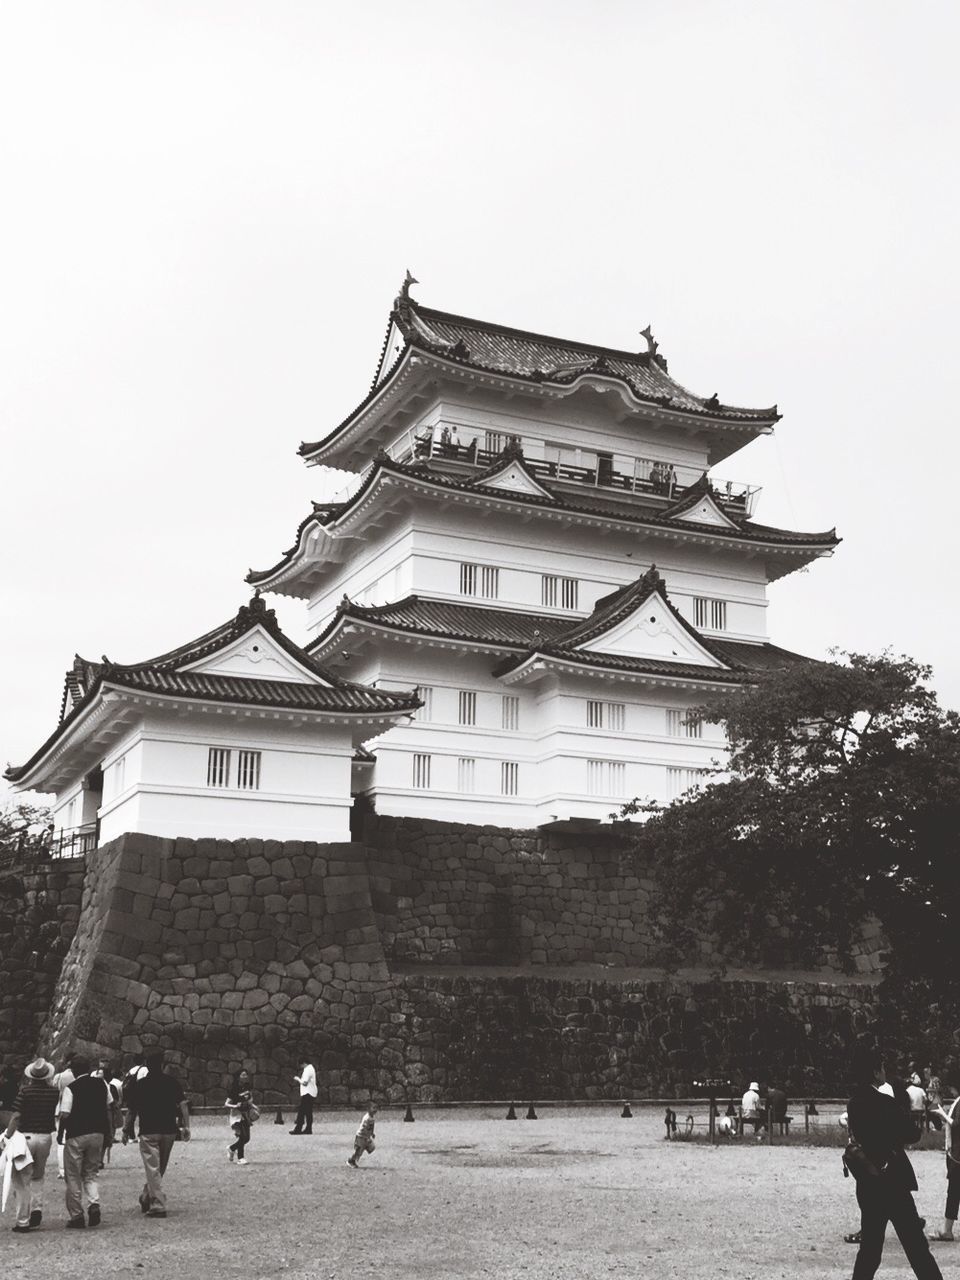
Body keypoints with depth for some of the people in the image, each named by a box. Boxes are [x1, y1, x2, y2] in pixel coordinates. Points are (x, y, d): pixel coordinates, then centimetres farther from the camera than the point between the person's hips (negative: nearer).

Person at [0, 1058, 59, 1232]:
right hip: (45, 1137, 4)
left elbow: (16, 1116, -15)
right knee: (38, 1176, 23)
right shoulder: (55, 1092, 0)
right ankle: (37, 1207, 4)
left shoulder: (25, 1092, -10)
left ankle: (23, 1221, 4)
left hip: (25, 1136, -4)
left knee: (21, 1180, 5)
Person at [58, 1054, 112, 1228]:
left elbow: (65, 1115, -14)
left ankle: (76, 1216, 11)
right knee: (90, 1174, 16)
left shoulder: (71, 1089, -11)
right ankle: (94, 1204, -7)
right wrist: (107, 1132, 16)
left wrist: (60, 1135, 1)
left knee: (73, 1177, 9)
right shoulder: (101, 1084, 3)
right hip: (98, 1133, 4)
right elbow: (108, 1109, 8)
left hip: (76, 1135, -4)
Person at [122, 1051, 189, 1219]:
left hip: (148, 1132, -3)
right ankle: (146, 1199, 29)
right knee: (160, 1168, 18)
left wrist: (126, 1131, 10)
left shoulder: (140, 1085, 0)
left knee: (153, 1169, -2)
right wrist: (186, 1126, 0)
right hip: (169, 1131, 3)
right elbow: (183, 1105, -3)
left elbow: (132, 1111, 1)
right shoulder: (172, 1082, 3)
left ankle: (158, 1206, -8)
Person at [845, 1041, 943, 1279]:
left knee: (870, 1247, 12)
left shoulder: (855, 1102, 6)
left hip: (867, 1184, 7)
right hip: (891, 1183, -7)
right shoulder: (885, 1103, -17)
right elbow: (909, 1134, -10)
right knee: (916, 1246, -1)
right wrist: (904, 1105, 1)